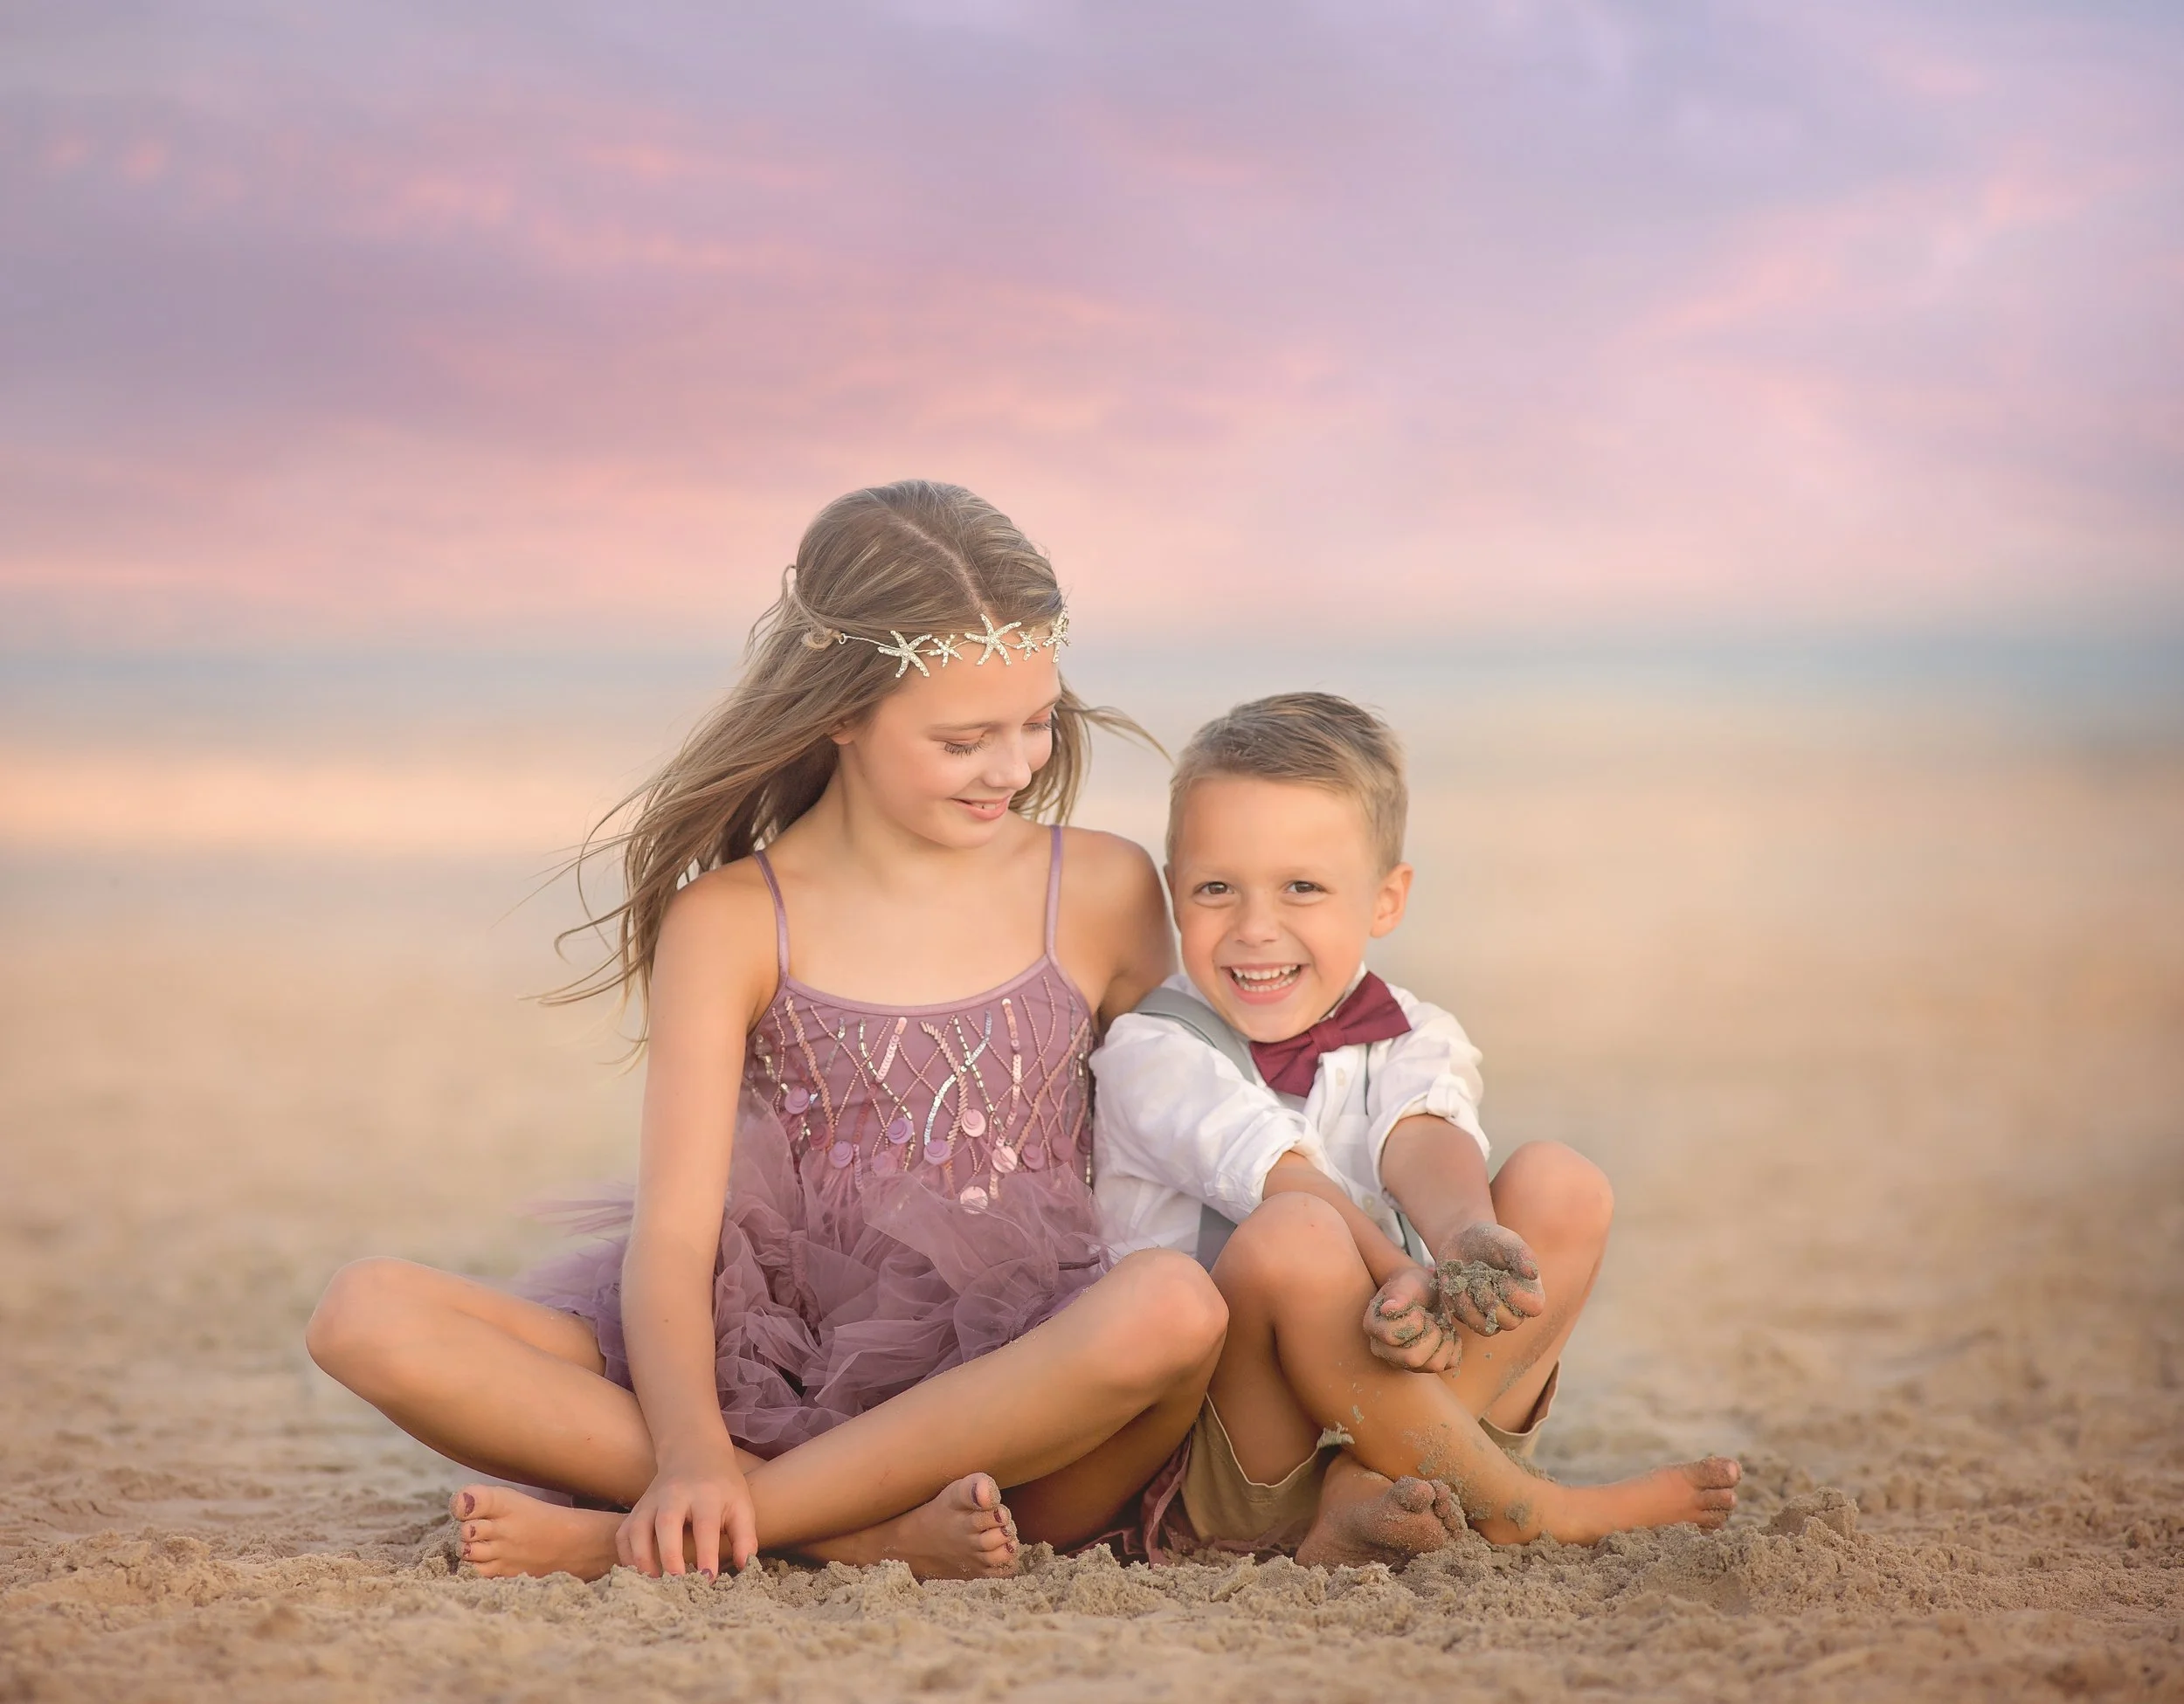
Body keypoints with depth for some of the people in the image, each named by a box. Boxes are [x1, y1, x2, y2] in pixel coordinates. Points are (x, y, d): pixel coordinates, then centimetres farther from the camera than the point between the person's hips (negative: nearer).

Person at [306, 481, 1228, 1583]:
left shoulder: (1101, 896, 6)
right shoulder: (732, 923, 2)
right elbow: (673, 1234, -7)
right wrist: (691, 1451, -29)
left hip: (1013, 1395, 0)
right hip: (783, 1374, 0)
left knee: (1173, 1305, -36)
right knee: (369, 1315, -20)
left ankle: (641, 1539, -28)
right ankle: (869, 1530, -28)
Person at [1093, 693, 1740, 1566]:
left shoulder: (1412, 1041, 9)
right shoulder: (1149, 1052, -3)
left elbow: (1422, 1142, -16)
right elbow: (1284, 1180, -21)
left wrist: (1465, 1240, -39)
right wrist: (1408, 1275, -39)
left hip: (1392, 1396, 5)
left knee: (1562, 1183, -14)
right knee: (1291, 1238, -34)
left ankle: (1366, 1494, -25)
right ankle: (1522, 1506, -23)